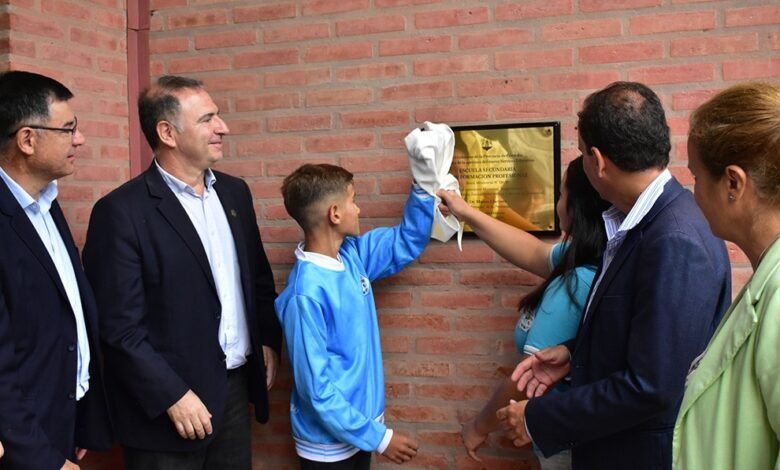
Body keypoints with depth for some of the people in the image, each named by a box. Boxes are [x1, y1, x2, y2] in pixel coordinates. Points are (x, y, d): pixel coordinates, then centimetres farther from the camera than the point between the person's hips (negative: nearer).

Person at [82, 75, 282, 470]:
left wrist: (268, 340, 9)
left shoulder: (234, 192, 6)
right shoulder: (122, 211, -15)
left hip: (236, 387, 6)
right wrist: (172, 395, -18)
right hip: (165, 402, -6)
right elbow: (118, 325, -17)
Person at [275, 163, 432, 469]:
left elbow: (408, 241, 12)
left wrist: (424, 183, -2)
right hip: (329, 441, -7)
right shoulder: (307, 293, -27)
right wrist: (378, 437, -19)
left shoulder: (351, 254, -3)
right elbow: (316, 387, -24)